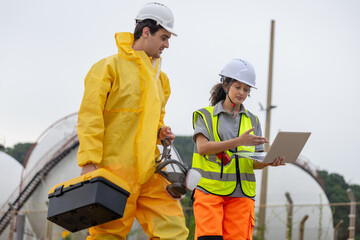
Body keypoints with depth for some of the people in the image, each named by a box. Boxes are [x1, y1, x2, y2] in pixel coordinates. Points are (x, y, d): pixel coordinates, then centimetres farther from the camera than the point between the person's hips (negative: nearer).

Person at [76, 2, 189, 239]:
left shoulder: (159, 77, 22)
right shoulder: (110, 67, -2)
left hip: (149, 171, 7)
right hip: (116, 169, -7)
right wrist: (89, 162, -18)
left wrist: (160, 131, 9)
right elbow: (90, 117, -8)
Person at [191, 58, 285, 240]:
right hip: (209, 189, -3)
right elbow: (202, 147, -9)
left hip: (241, 192, 3)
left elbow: (255, 163, 11)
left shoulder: (252, 121, 18)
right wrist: (238, 141, -19)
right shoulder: (206, 115, 9)